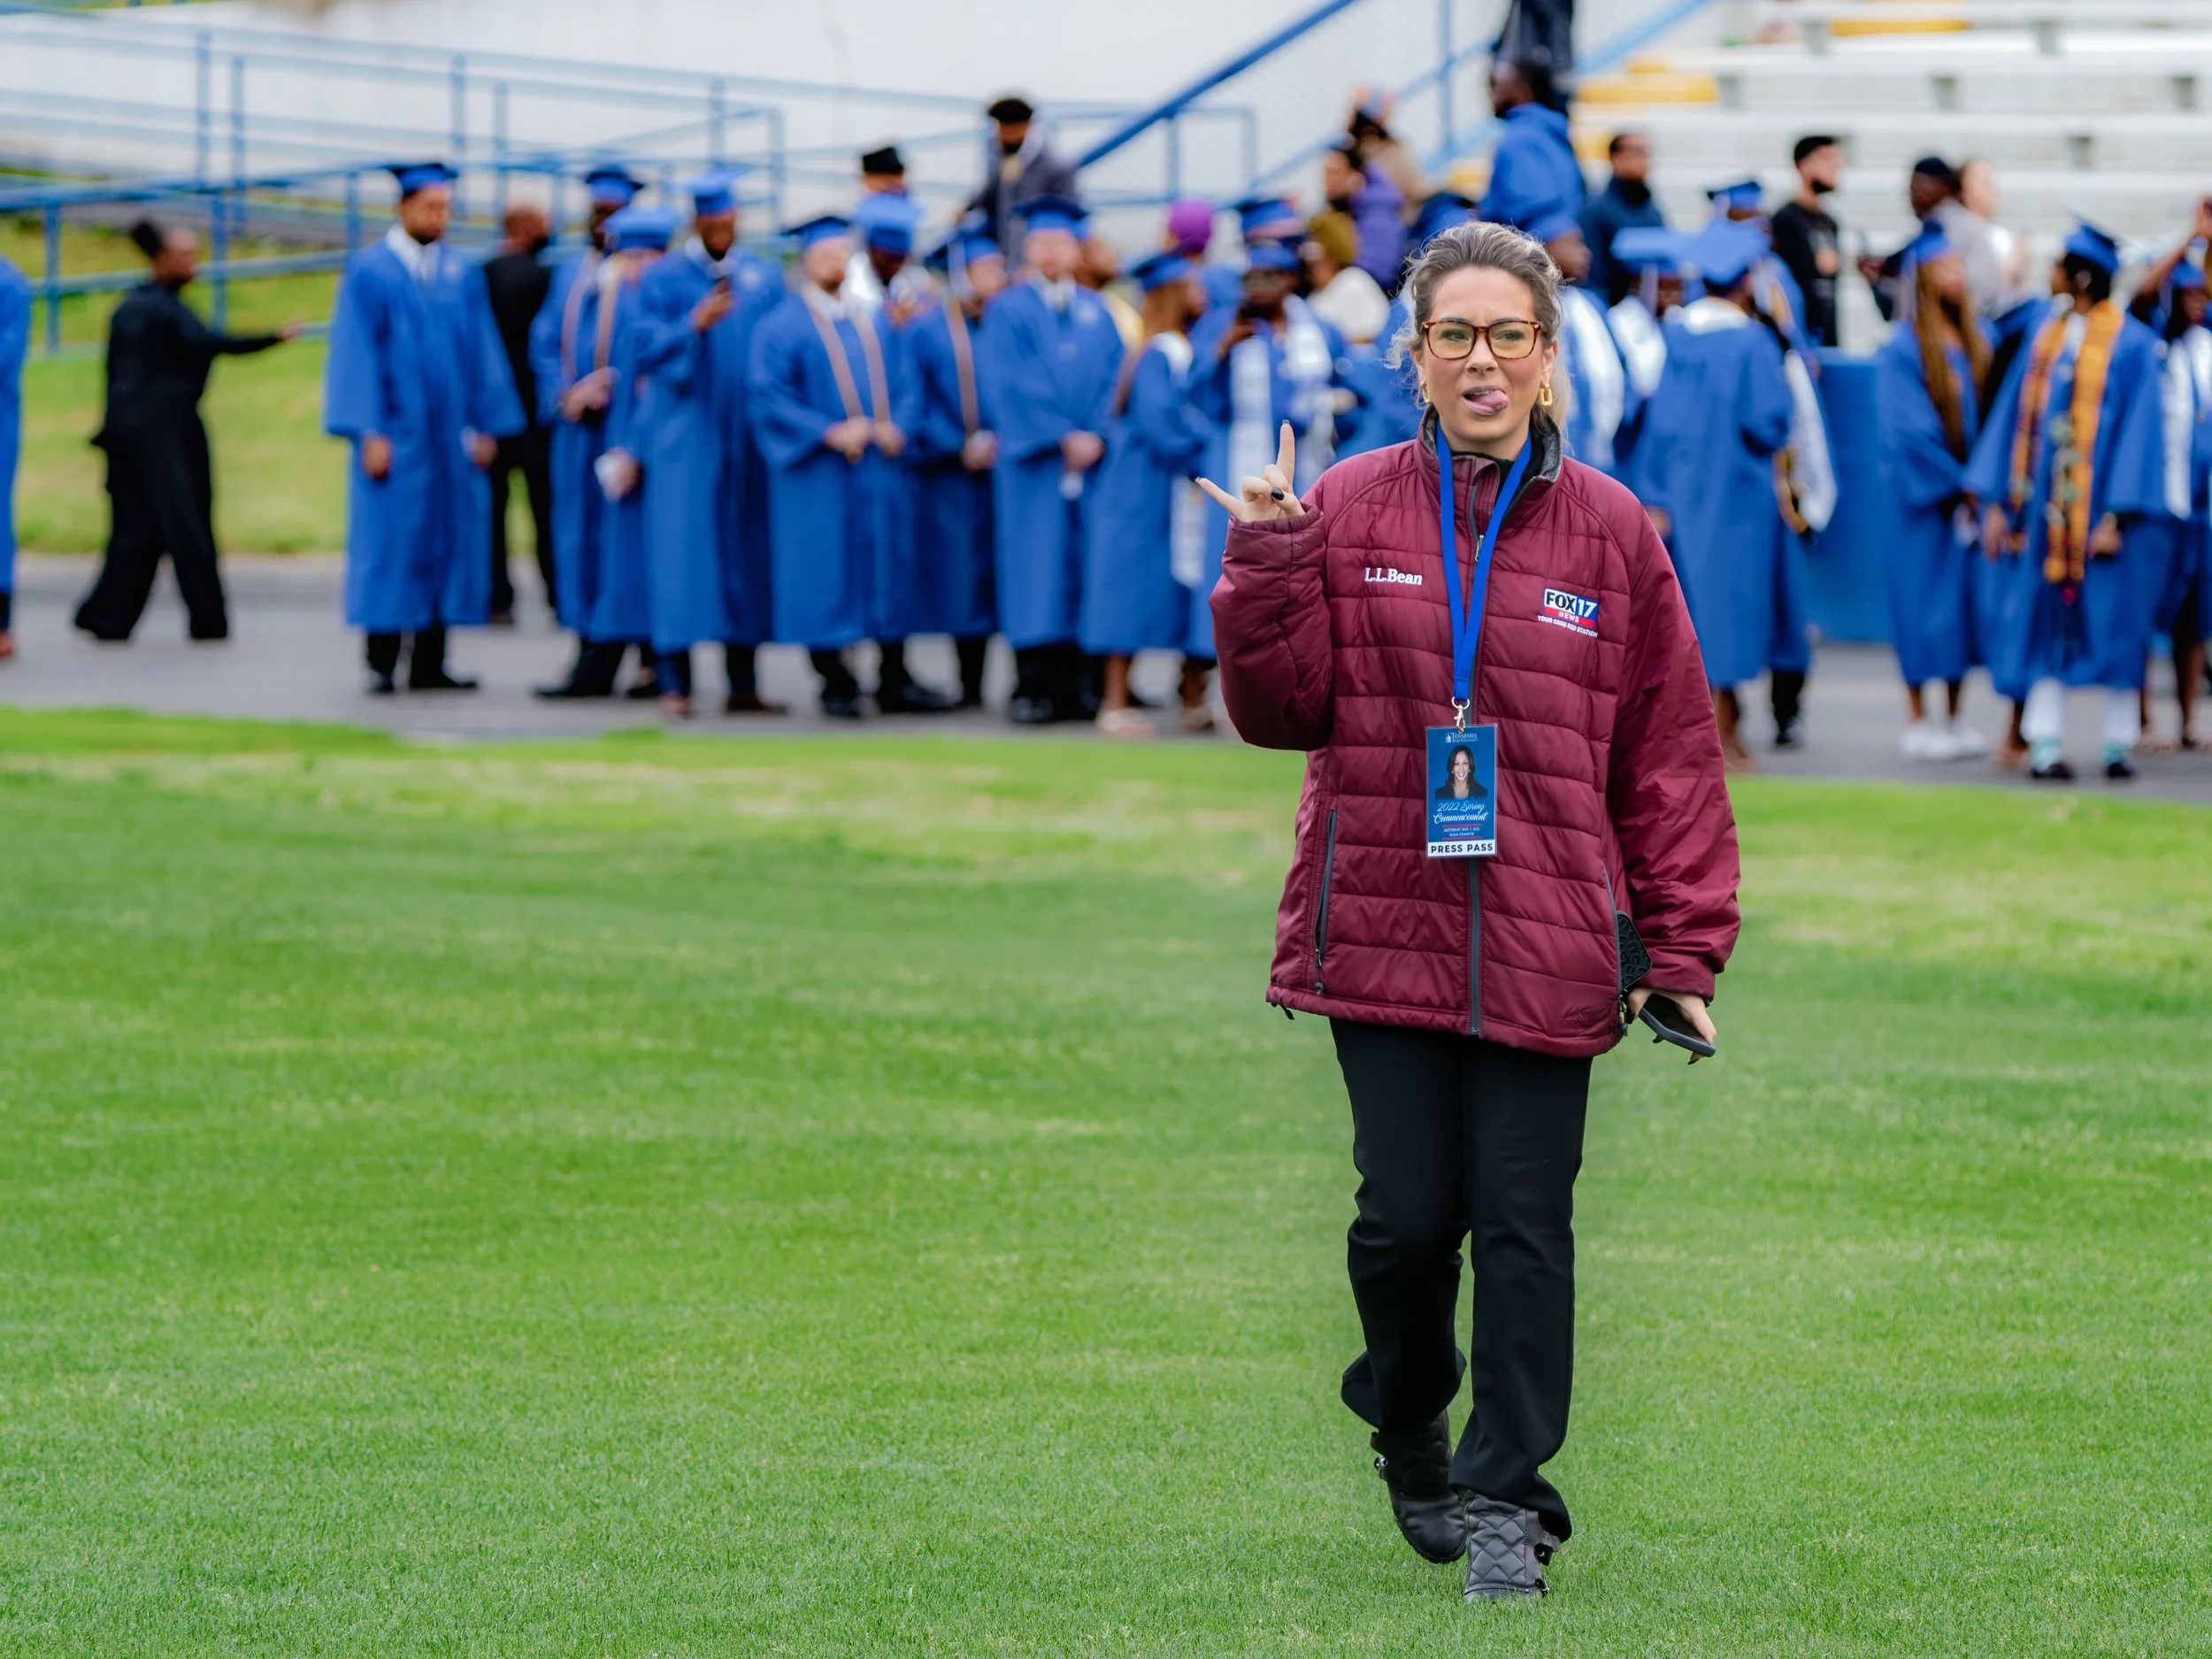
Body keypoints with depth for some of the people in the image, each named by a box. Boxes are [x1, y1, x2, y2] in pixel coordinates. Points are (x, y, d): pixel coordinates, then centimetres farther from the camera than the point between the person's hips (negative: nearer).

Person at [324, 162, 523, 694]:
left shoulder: (463, 275, 10)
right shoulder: (369, 272, -3)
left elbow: (482, 352, 11)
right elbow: (357, 353, -7)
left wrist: (486, 427, 4)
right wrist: (369, 432, -14)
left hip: (449, 435, 4)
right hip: (395, 431, -4)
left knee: (446, 544, 3)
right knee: (390, 545, -3)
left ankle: (429, 665, 7)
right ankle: (381, 664, 2)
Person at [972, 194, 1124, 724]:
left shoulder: (1096, 312, 15)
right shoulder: (1009, 311, 4)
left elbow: (1115, 378, 7)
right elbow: (1012, 382, -7)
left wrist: (1096, 436, -9)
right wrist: (1062, 437, -14)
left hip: (1091, 460, 3)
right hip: (1034, 462, -3)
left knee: (1085, 575, 1)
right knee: (1037, 575, -5)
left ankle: (1077, 685, 4)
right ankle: (1033, 686, -5)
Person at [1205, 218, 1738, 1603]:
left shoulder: (1610, 532, 4)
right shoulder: (1349, 513, 5)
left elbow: (1671, 752, 6)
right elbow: (1282, 708, 4)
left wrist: (1685, 949, 3)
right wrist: (1268, 569, -12)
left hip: (1544, 942, 0)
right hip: (1386, 933, 0)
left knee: (1523, 1220, -1)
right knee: (1408, 1210, 1)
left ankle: (1505, 1494, 10)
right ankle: (1408, 1430, 29)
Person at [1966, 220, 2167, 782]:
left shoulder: (2132, 344, -5)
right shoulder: (2046, 338, 10)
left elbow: (2138, 429, -9)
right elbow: (2016, 418, 11)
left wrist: (2117, 517, -16)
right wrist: (1996, 501, 4)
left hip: (2101, 504, -4)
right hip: (2044, 507, 4)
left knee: (2110, 623, 2)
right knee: (2046, 623, 1)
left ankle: (2121, 742, 10)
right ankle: (2045, 742, 0)